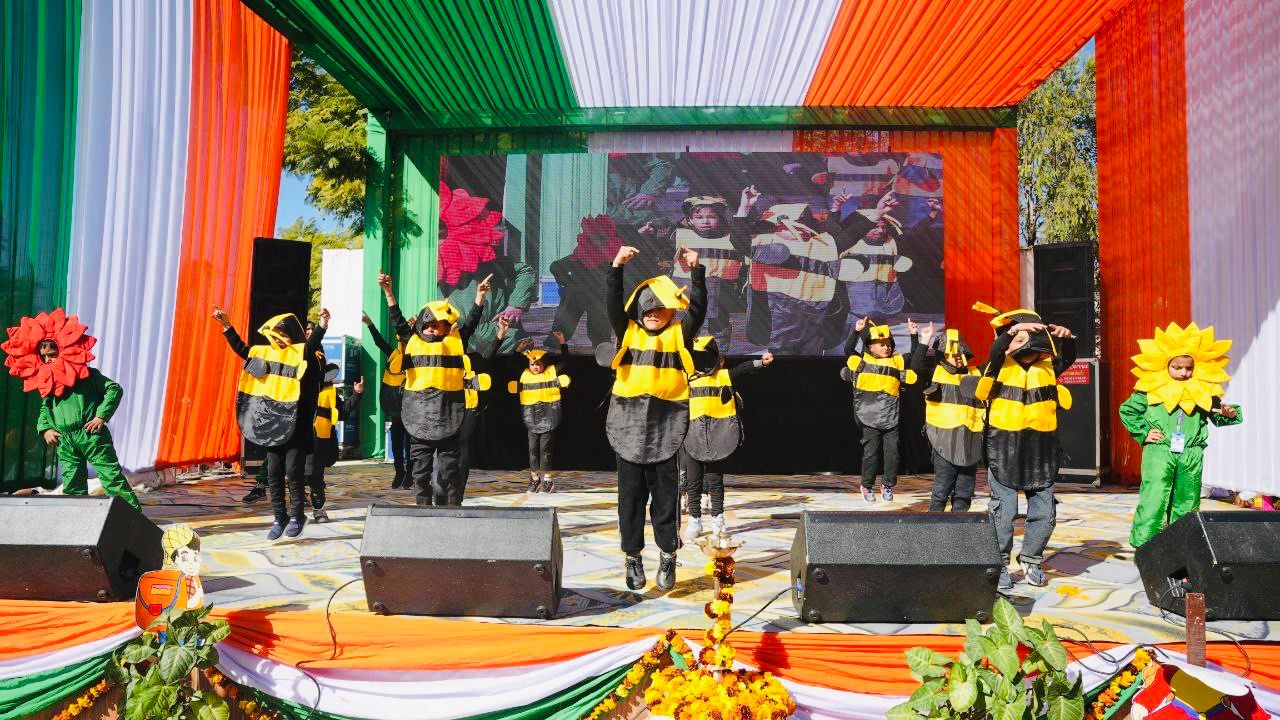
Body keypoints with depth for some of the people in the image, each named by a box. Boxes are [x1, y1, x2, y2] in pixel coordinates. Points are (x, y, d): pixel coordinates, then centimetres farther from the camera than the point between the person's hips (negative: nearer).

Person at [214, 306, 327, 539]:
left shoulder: (303, 355, -8)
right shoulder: (266, 354, 10)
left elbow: (311, 345, -29)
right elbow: (241, 350, 20)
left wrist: (321, 327, -47)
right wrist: (227, 326, 17)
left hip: (297, 427, -6)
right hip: (274, 426, 6)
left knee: (293, 472, -3)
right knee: (273, 474, 7)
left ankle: (296, 516, 12)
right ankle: (279, 518, 16)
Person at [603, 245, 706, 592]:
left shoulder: (679, 334, 5)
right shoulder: (628, 332, 8)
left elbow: (698, 307, -7)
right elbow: (613, 304, -4)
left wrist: (696, 271, -18)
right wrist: (617, 267, -15)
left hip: (666, 423, -1)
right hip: (630, 421, 1)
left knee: (665, 494, 6)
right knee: (630, 494, 7)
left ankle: (667, 556, 18)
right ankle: (633, 557, 17)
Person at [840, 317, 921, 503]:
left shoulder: (897, 361, 11)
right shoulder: (861, 361, 3)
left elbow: (915, 358, 12)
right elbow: (848, 350, -7)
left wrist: (914, 336, 4)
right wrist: (857, 332, -15)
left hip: (891, 418, 3)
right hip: (870, 419, -3)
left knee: (892, 452, 3)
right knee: (871, 453, 2)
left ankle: (888, 486, 19)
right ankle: (867, 486, 18)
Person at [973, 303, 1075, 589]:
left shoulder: (1047, 366, 6)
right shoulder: (1002, 365, -2)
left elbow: (1068, 357, -11)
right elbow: (996, 351, -23)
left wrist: (1067, 338, -29)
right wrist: (1013, 330, -36)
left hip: (1041, 450, 3)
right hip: (1005, 449, -3)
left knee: (1044, 512, 9)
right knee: (1003, 511, 2)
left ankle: (1031, 559, 28)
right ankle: (1000, 565, 14)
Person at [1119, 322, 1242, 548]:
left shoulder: (1204, 391, 9)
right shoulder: (1152, 389, -1)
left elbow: (1217, 417, 19)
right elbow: (1127, 410, 7)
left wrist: (1230, 414, -3)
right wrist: (1143, 433, 0)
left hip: (1192, 454, 4)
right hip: (1159, 452, -4)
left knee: (1187, 504, 10)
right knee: (1153, 500, -11)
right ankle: (1142, 545, -8)